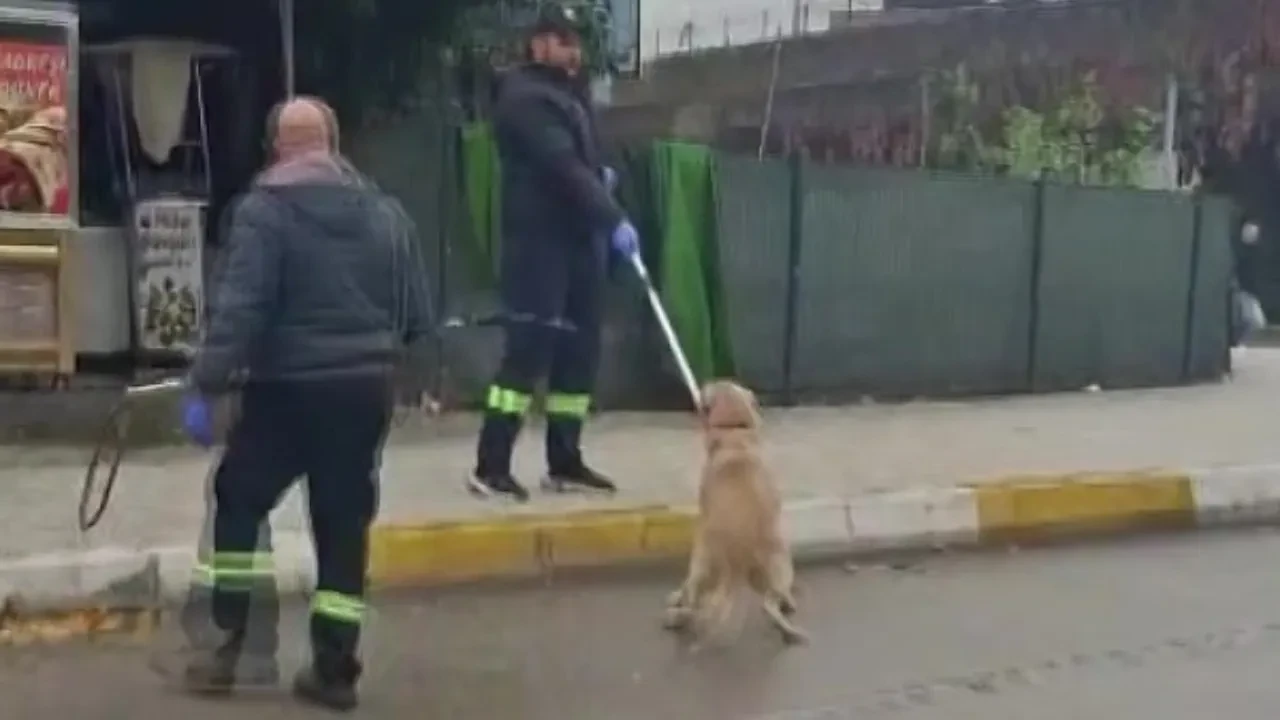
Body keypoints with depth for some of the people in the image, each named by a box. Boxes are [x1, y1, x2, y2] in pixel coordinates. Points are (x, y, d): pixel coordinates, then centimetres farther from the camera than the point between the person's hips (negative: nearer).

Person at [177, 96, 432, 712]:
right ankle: (334, 668, 14)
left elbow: (238, 309, -16)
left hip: (290, 387, -4)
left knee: (238, 504, 15)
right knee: (344, 526, 10)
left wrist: (205, 387, -14)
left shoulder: (263, 210, -7)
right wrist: (396, 368, 24)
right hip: (365, 387, 4)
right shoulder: (386, 211, 9)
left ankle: (229, 643, 14)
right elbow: (417, 314, 11)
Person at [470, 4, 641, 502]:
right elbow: (561, 165, -23)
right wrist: (613, 219, -27)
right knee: (529, 349, -12)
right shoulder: (524, 98, -11)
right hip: (539, 239, -9)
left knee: (579, 349, 8)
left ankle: (564, 462, 16)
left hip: (579, 237, 9)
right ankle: (490, 466, -8)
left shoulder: (568, 94, 19)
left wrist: (600, 172, 13)